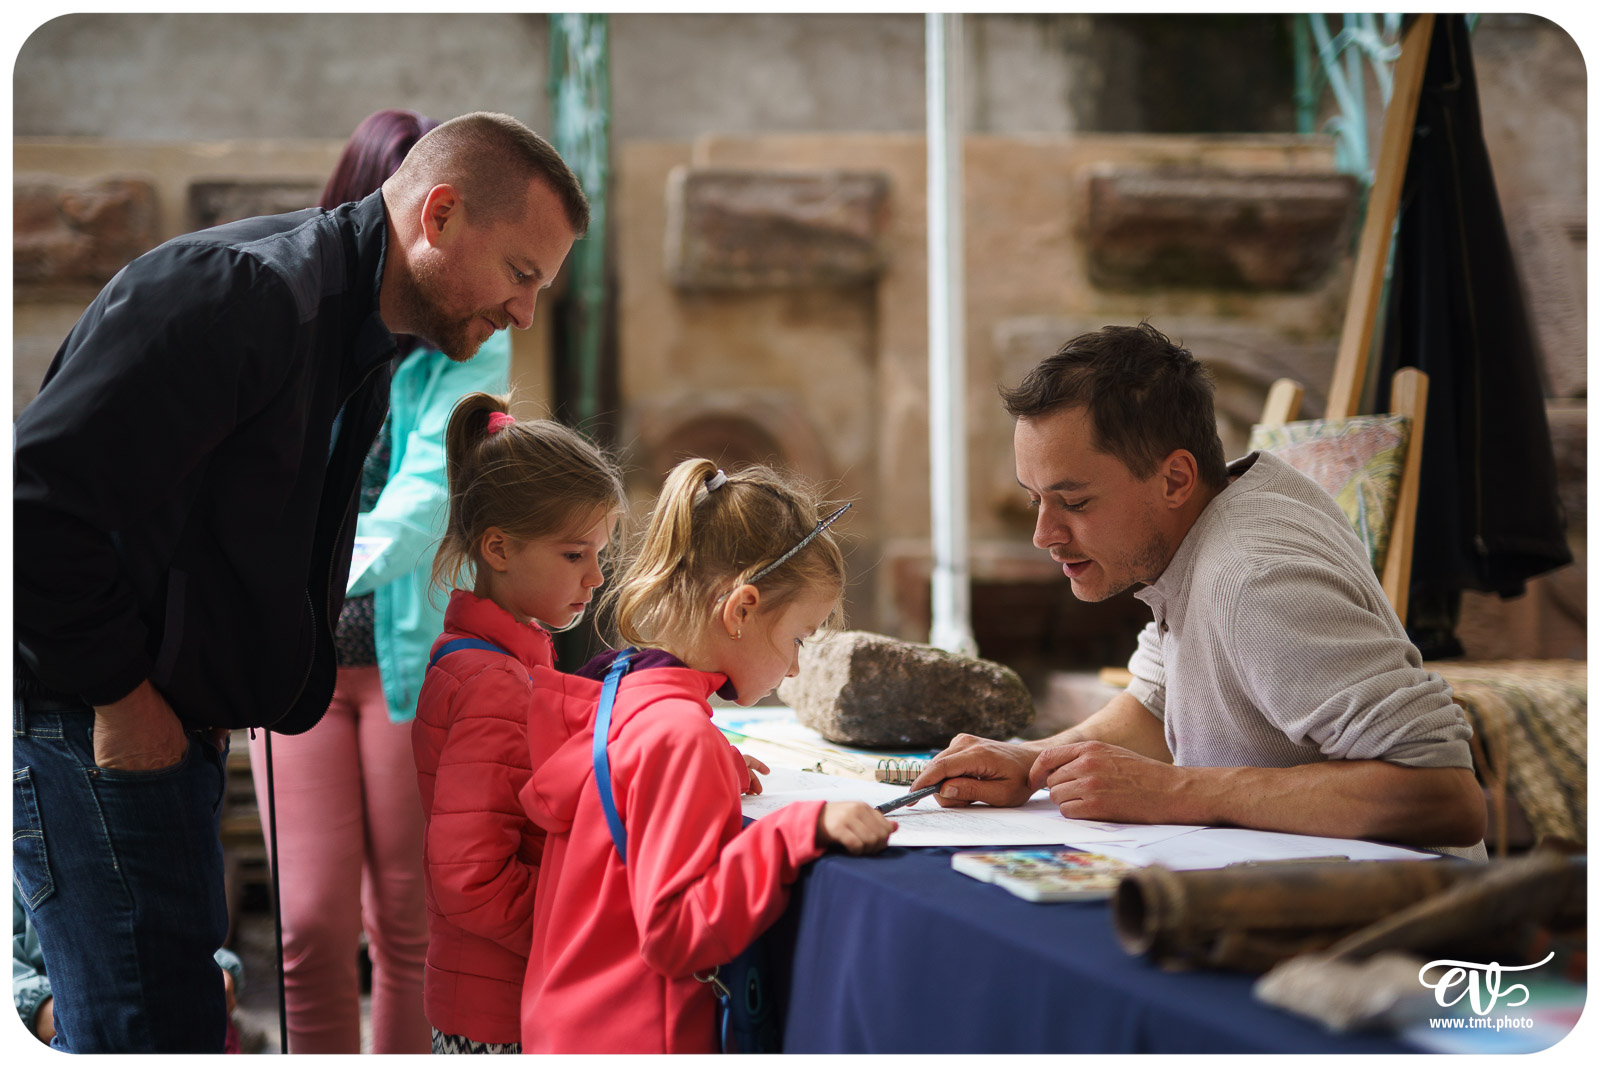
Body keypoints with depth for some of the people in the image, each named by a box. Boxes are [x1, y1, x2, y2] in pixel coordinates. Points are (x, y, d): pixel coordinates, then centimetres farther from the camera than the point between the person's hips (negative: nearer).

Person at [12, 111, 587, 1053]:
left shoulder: (363, 355, 14)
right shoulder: (246, 290, -19)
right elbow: (39, 493, -25)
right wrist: (119, 688, -17)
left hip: (171, 724, 10)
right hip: (86, 721, -10)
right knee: (158, 1033, -9)